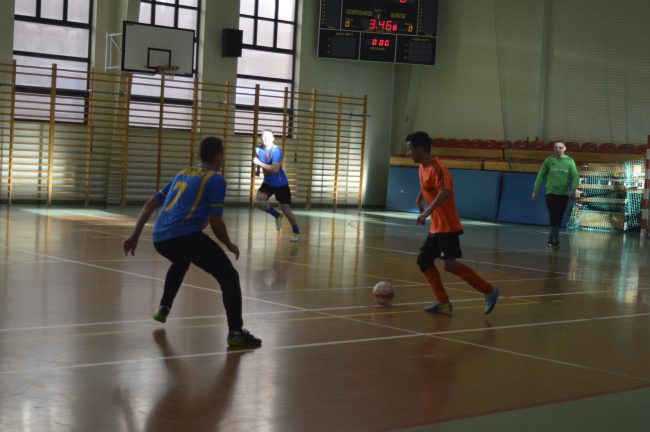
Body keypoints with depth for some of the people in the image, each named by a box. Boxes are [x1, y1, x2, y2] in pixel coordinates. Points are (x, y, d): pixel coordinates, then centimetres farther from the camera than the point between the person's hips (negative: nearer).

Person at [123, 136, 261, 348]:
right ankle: (236, 332, -16)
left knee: (181, 262, 41)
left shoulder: (183, 174, 26)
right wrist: (230, 245, 15)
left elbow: (150, 205, 25)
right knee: (229, 276, -2)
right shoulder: (215, 179, 4)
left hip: (160, 238, 8)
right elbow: (215, 223, -2)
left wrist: (135, 236, 28)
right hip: (184, 235, -7)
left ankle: (163, 309, 39)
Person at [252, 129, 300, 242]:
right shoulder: (260, 149, -3)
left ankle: (296, 233, 21)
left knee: (286, 210, 0)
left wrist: (259, 163, -33)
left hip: (281, 184, -6)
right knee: (258, 202, -14)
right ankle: (277, 216, 12)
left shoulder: (276, 150, -24)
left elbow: (275, 169, -34)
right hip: (268, 182, 6)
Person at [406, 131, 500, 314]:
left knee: (450, 265, -17)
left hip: (447, 227, -10)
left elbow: (445, 191, -36)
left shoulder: (436, 167, -19)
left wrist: (427, 211, -43)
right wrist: (419, 199, 31)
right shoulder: (422, 168, 10)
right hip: (435, 227, 10)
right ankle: (443, 302, 9)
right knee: (424, 260, 7)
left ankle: (489, 291, -7)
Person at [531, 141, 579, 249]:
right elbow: (541, 176, 5)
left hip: (564, 194, 2)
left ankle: (550, 241, 19)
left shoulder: (569, 161, 2)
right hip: (551, 193, -2)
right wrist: (535, 190, 4)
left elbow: (575, 176, -4)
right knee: (553, 218, -10)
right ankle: (556, 242, -11)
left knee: (558, 219, 7)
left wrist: (573, 189, -20)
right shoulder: (549, 161, 0)